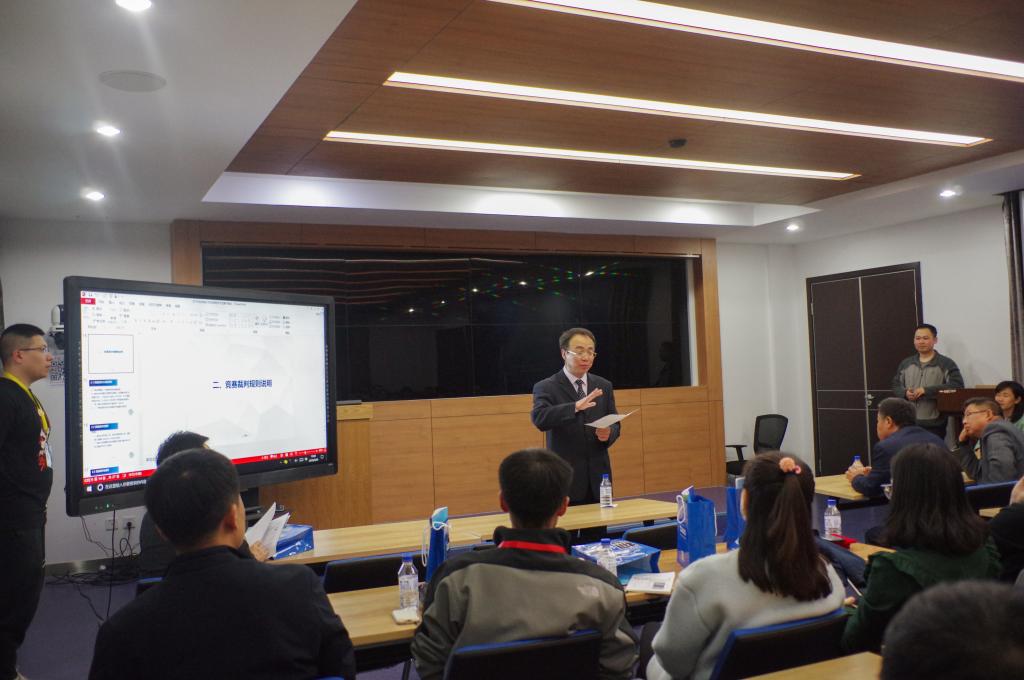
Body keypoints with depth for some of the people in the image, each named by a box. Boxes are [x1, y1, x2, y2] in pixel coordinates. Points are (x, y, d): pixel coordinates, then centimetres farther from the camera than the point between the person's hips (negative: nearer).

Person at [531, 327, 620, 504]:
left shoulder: (604, 386, 10)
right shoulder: (546, 387, -5)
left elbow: (615, 424, 12)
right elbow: (539, 419, -22)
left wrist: (609, 433, -12)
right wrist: (576, 407, -35)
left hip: (598, 478, 4)